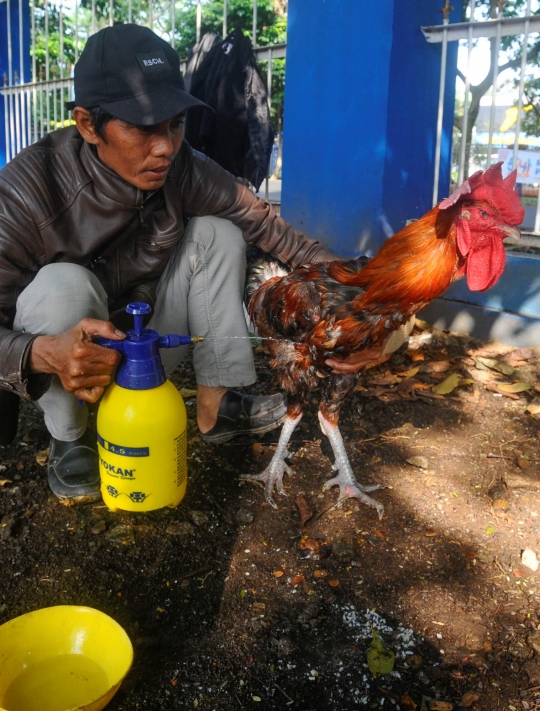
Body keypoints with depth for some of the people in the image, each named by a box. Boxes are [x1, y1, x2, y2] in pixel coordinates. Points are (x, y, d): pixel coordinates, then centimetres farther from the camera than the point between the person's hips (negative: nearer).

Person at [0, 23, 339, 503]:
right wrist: (46, 353, -50)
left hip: (147, 355, 4)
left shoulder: (180, 168, -19)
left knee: (216, 234, -10)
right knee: (63, 285, -34)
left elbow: (259, 220, -5)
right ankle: (69, 438, -10)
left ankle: (216, 406, -4)